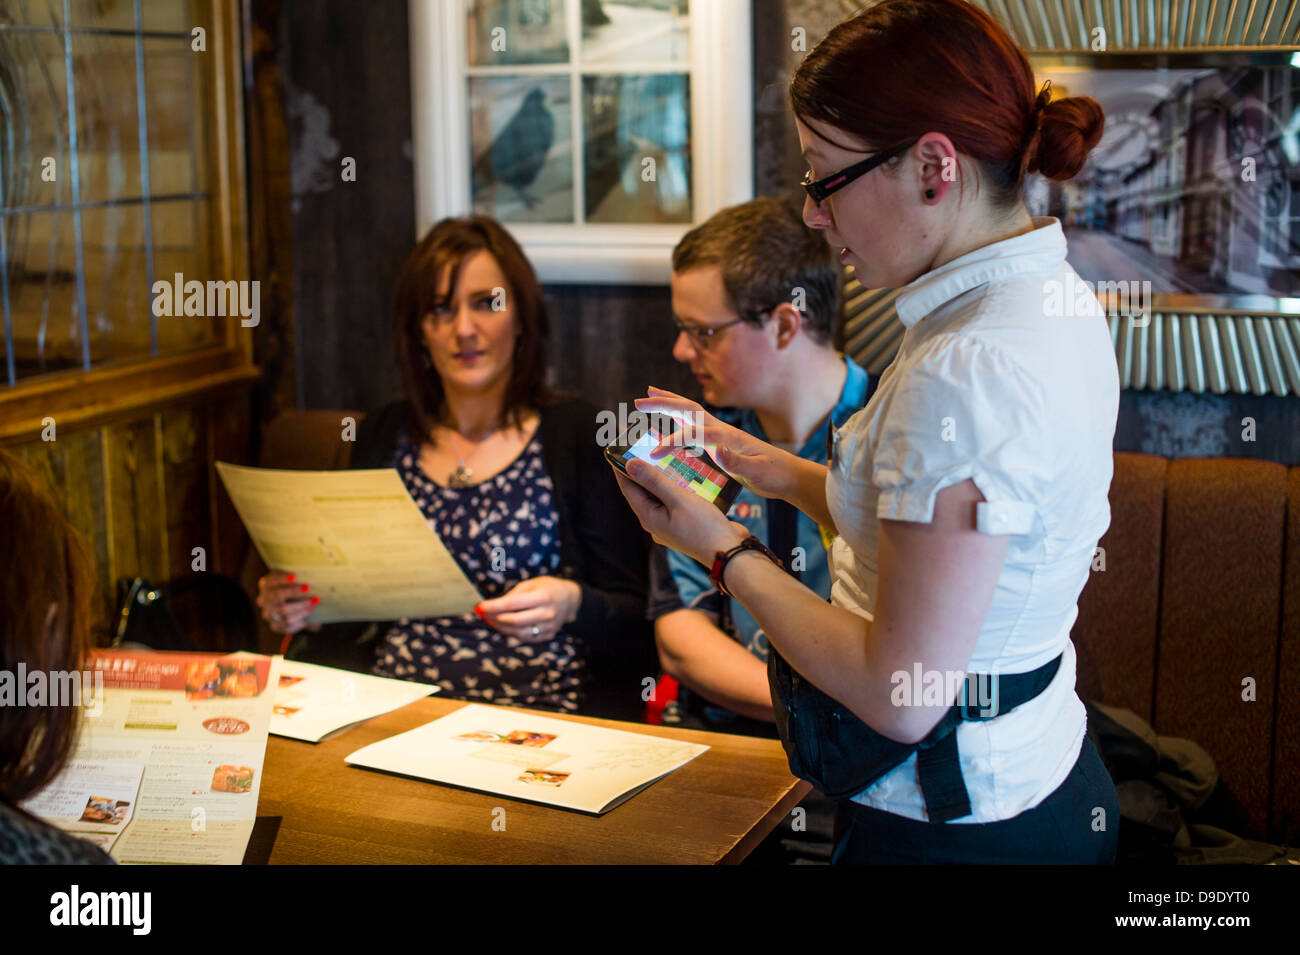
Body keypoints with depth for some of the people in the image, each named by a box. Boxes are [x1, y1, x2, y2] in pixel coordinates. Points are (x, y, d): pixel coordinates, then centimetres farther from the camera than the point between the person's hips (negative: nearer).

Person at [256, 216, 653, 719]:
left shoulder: (576, 433, 1)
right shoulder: (381, 437, 13)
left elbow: (635, 618, -1)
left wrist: (572, 605, -21)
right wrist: (308, 611, 0)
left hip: (539, 713, -2)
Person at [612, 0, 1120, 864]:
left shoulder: (964, 372, -28)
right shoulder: (1055, 299, 3)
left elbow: (900, 697, -25)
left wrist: (724, 551, -14)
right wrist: (766, 466, 8)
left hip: (954, 828, -9)